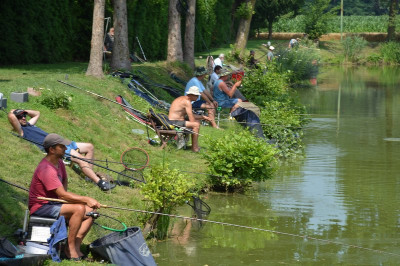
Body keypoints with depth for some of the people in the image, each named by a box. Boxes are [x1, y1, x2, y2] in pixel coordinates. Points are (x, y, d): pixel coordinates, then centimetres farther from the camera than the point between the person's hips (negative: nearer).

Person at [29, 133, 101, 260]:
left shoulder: (59, 163, 7)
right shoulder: (46, 169, -25)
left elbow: (65, 181, 25)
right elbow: (62, 194, -29)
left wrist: (65, 198, 4)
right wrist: (86, 199, -25)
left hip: (54, 203, 10)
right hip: (41, 207, -10)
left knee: (90, 212, -3)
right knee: (79, 209, -28)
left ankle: (76, 246, -12)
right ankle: (70, 248, -20)